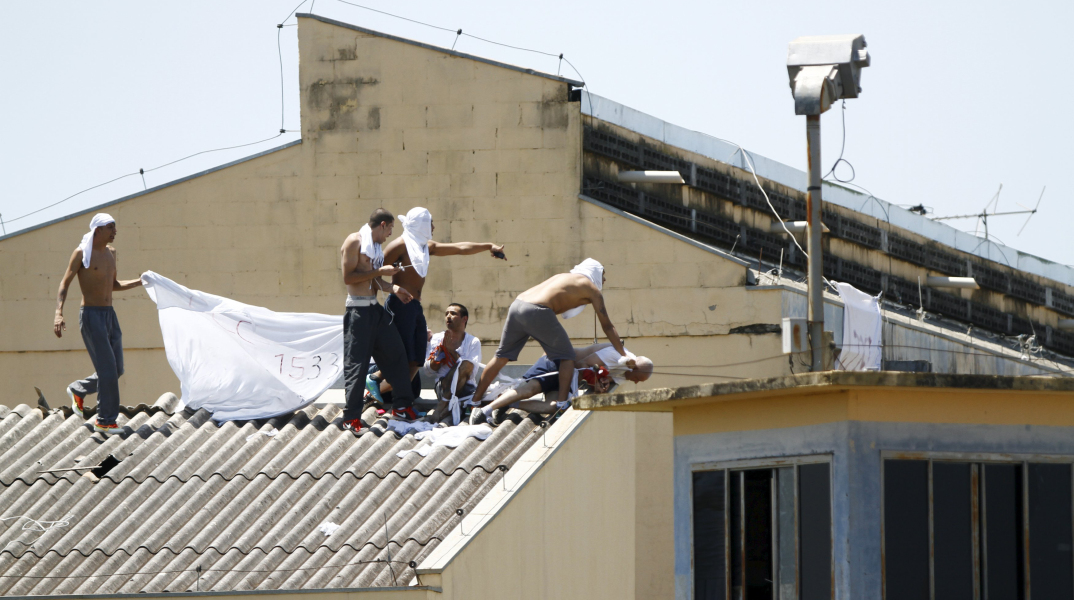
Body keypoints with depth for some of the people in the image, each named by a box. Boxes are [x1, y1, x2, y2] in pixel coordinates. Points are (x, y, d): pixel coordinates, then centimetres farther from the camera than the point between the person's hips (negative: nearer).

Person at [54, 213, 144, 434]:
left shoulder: (110, 252, 13)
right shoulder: (81, 253, -9)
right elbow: (64, 284, -10)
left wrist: (139, 282, 12)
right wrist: (58, 314, -23)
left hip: (110, 316, 8)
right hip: (91, 316, -8)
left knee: (116, 370, 8)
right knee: (108, 369, -11)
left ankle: (78, 391, 29)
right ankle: (105, 421, -2)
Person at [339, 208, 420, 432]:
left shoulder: (376, 246, 17)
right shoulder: (354, 242, -9)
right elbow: (348, 277, -17)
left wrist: (393, 287, 3)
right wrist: (380, 271, -15)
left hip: (375, 309, 9)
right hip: (358, 310, -9)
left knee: (396, 354, 9)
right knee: (356, 364, -7)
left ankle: (402, 406, 19)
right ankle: (351, 418, -5)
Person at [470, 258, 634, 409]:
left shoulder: (562, 277, 33)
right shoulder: (592, 289, 14)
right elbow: (607, 327, 14)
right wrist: (624, 356, 20)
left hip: (517, 304, 7)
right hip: (537, 310, -7)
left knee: (502, 356, 18)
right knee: (566, 357, 7)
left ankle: (476, 399, 24)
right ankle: (561, 402, -4)